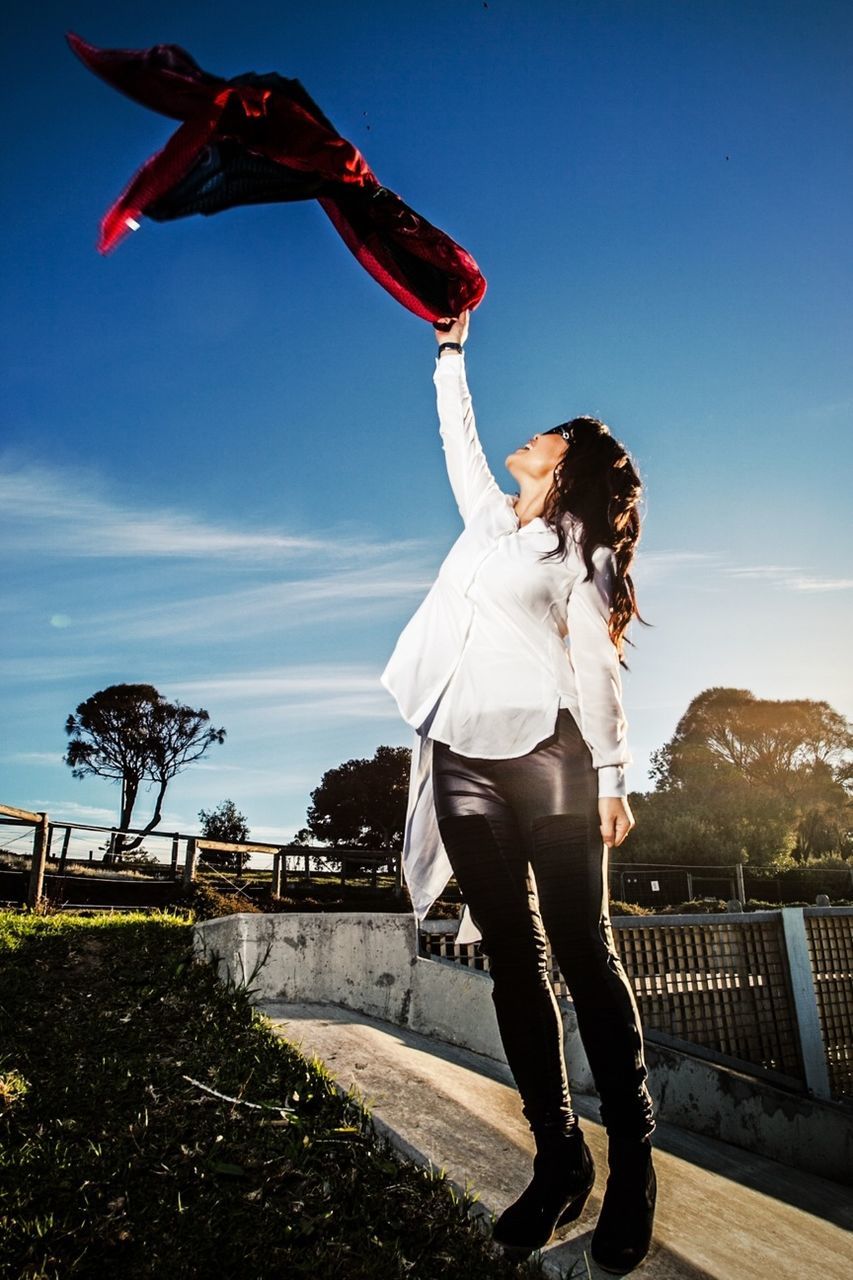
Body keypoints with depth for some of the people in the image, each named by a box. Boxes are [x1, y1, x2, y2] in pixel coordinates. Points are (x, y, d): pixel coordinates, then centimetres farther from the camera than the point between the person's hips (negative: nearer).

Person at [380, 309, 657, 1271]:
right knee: (513, 961, 5)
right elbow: (458, 433, 36)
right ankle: (558, 1158, 15)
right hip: (463, 760, 5)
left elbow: (595, 666, 1)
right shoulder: (489, 516, 23)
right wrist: (452, 346, 40)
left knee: (582, 955, -3)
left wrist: (611, 775, -6)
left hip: (543, 751, -4)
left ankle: (632, 1163, 11)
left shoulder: (580, 549, 8)